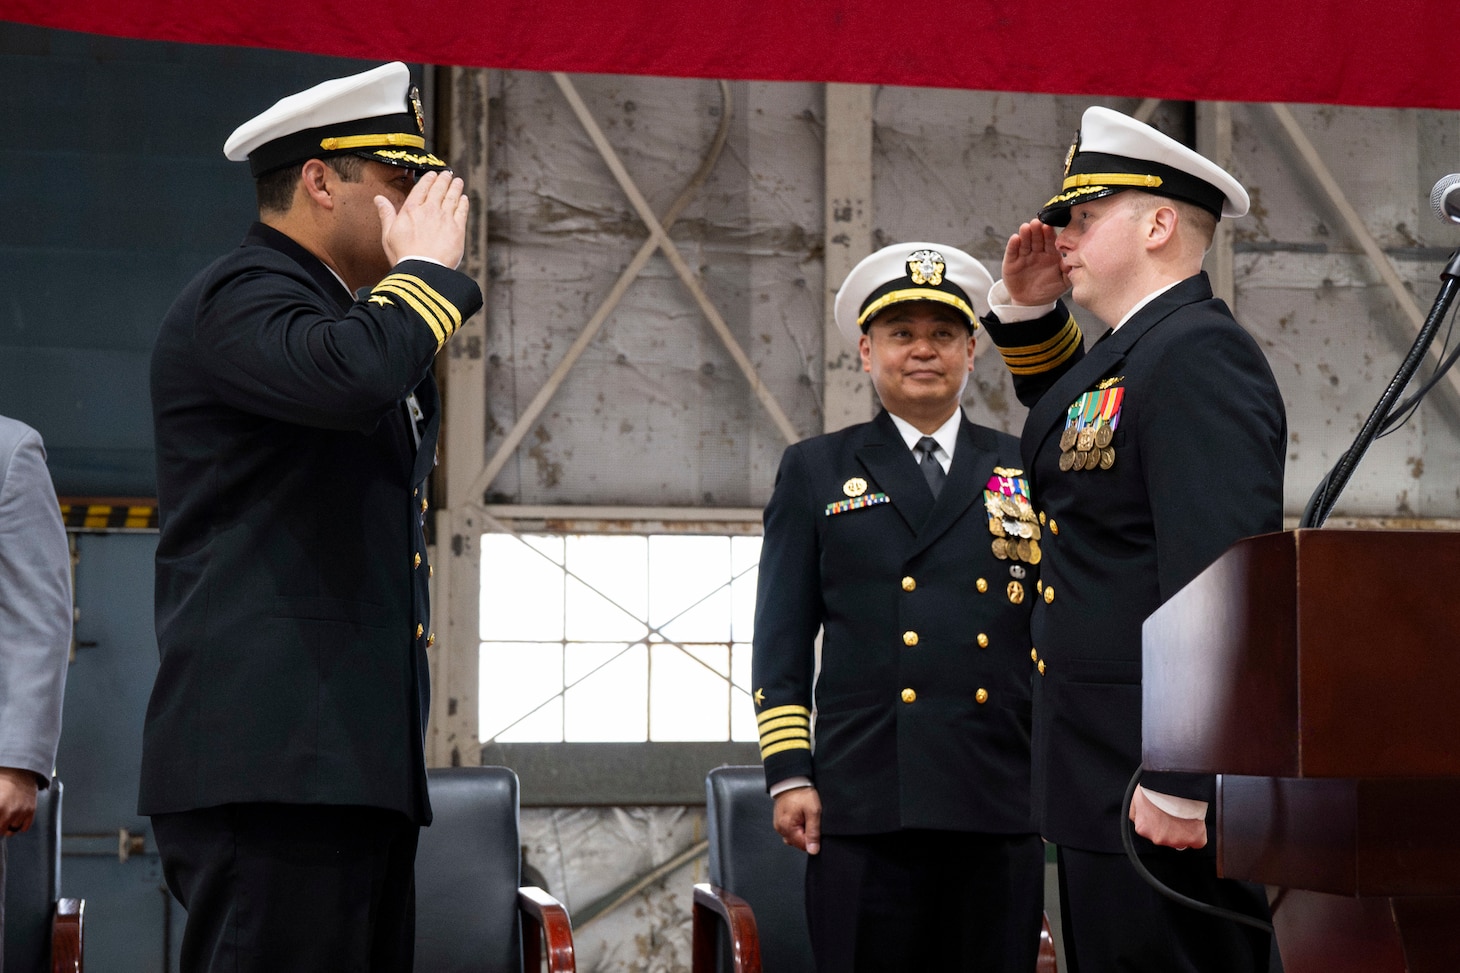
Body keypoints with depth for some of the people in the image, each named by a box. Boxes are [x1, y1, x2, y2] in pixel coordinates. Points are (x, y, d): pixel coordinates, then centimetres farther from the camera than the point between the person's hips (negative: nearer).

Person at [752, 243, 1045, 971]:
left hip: (1001, 804, 2)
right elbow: (782, 640, 8)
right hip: (865, 803, -1)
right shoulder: (815, 471, 12)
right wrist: (789, 775, -1)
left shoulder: (1028, 473, 15)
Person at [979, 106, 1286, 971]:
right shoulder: (1133, 353, 17)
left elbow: (1221, 582, -24)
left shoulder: (1200, 354, -15)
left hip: (1162, 801, -11)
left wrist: (1181, 786, -26)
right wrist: (1027, 311, 22)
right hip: (1106, 775, 11)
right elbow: (1067, 423, 41)